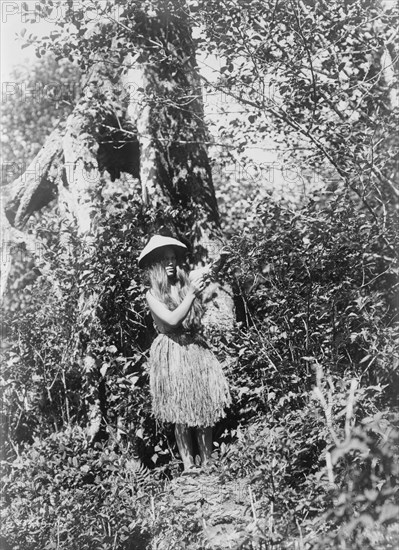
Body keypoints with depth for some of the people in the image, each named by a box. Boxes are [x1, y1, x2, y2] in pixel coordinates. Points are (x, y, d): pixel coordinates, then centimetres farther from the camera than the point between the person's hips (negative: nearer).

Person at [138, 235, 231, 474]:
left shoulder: (188, 280, 3)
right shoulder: (153, 294, -4)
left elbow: (208, 269, -12)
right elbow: (172, 319, -16)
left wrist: (212, 266, -34)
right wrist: (192, 293, -19)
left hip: (197, 348, 3)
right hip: (172, 354, -3)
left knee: (205, 409, 4)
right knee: (181, 413, 2)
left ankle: (208, 463, 13)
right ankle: (188, 464, 12)